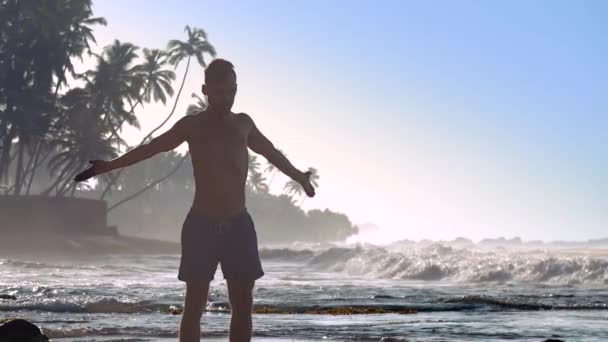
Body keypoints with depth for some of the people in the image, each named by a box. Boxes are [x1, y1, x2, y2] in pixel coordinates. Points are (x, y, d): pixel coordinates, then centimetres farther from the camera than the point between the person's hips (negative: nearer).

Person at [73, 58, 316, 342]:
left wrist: (300, 177, 40)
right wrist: (108, 166, -1)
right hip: (201, 225, -3)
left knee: (243, 305, 3)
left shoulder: (244, 124, 11)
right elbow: (150, 148, 5)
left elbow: (272, 153, 26)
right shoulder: (192, 125, 2)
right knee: (194, 304, -3)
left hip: (239, 225, 3)